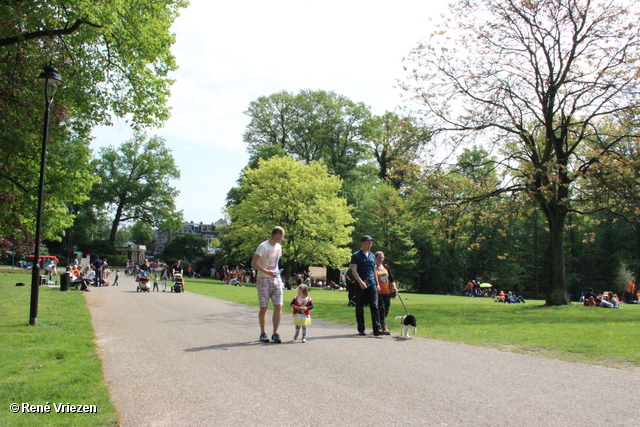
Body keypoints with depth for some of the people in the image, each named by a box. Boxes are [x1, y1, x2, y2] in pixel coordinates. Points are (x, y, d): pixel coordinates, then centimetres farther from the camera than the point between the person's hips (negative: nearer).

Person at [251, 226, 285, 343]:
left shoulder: (278, 247, 11)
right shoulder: (263, 247, -12)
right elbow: (253, 263, -19)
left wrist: (277, 272, 12)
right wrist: (267, 272, -27)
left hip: (276, 280, 6)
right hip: (264, 280, -6)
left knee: (278, 306, -2)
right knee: (264, 308, 0)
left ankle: (275, 334, 5)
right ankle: (263, 333, 12)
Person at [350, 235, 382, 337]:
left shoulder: (372, 256, 16)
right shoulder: (356, 255, -1)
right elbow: (353, 270, -9)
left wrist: (377, 284, 16)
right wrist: (361, 282, -20)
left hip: (372, 285, 4)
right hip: (360, 285, -4)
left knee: (374, 306, -6)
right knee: (359, 307, 4)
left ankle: (377, 329, -8)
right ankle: (361, 330, 13)